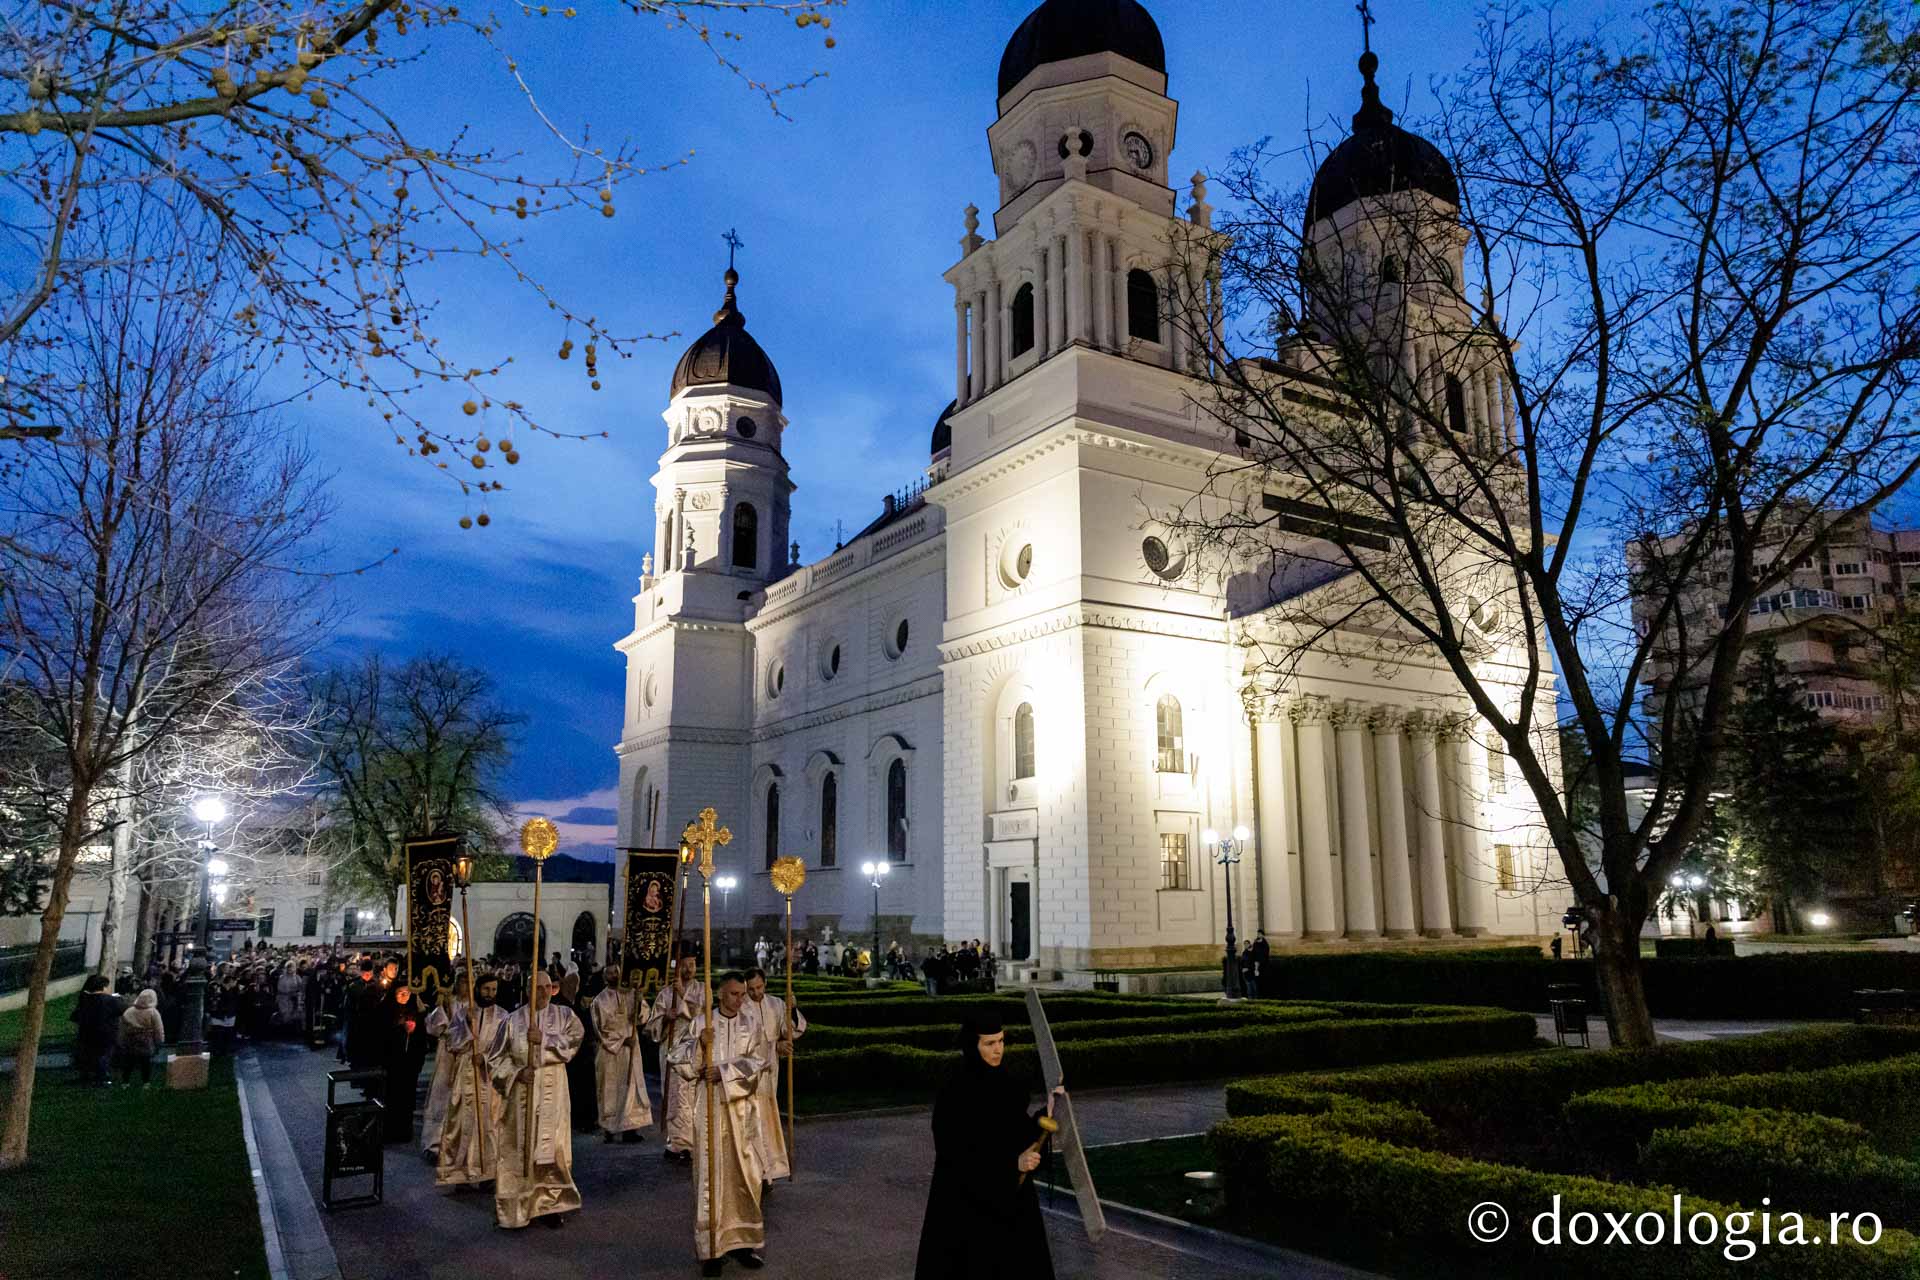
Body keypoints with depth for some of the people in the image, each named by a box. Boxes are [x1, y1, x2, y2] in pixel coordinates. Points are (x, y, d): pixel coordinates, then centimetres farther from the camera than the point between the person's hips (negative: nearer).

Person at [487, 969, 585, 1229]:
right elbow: (495, 1057, 5)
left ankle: (552, 1203, 13)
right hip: (522, 1091, 0)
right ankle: (516, 1206, 12)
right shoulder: (513, 1020, 2)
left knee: (552, 1147, 1)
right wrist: (515, 1073, -10)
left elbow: (575, 1038, -14)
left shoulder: (564, 1015, 3)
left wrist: (545, 1038, -24)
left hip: (552, 1092, 0)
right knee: (519, 1148, 2)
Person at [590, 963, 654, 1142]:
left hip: (629, 1049, 3)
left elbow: (640, 1018, 3)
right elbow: (602, 1028, -5)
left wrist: (639, 1002, -16)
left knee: (631, 1086, -2)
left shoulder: (629, 995, 8)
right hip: (610, 1050, -3)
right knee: (610, 1089, 2)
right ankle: (609, 1129, 10)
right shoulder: (600, 1000, -2)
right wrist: (622, 1039, -12)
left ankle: (629, 1128, -1)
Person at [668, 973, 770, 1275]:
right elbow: (678, 1061, -2)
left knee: (744, 1174, 5)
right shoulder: (701, 1023, 0)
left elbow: (757, 1063, -5)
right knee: (710, 1174, -1)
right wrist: (699, 1045, -19)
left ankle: (741, 1241, 19)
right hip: (709, 1107, -1)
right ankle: (710, 1248, 8)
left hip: (741, 1107, 2)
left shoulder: (752, 1025, 3)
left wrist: (724, 1071, -15)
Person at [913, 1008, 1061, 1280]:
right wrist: (1012, 1163, -23)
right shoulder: (955, 1092, -18)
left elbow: (1017, 1136, 8)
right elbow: (954, 1155, -19)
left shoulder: (1009, 1083, 3)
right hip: (968, 1199, -7)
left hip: (1010, 1196, 7)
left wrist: (1044, 1116, -8)